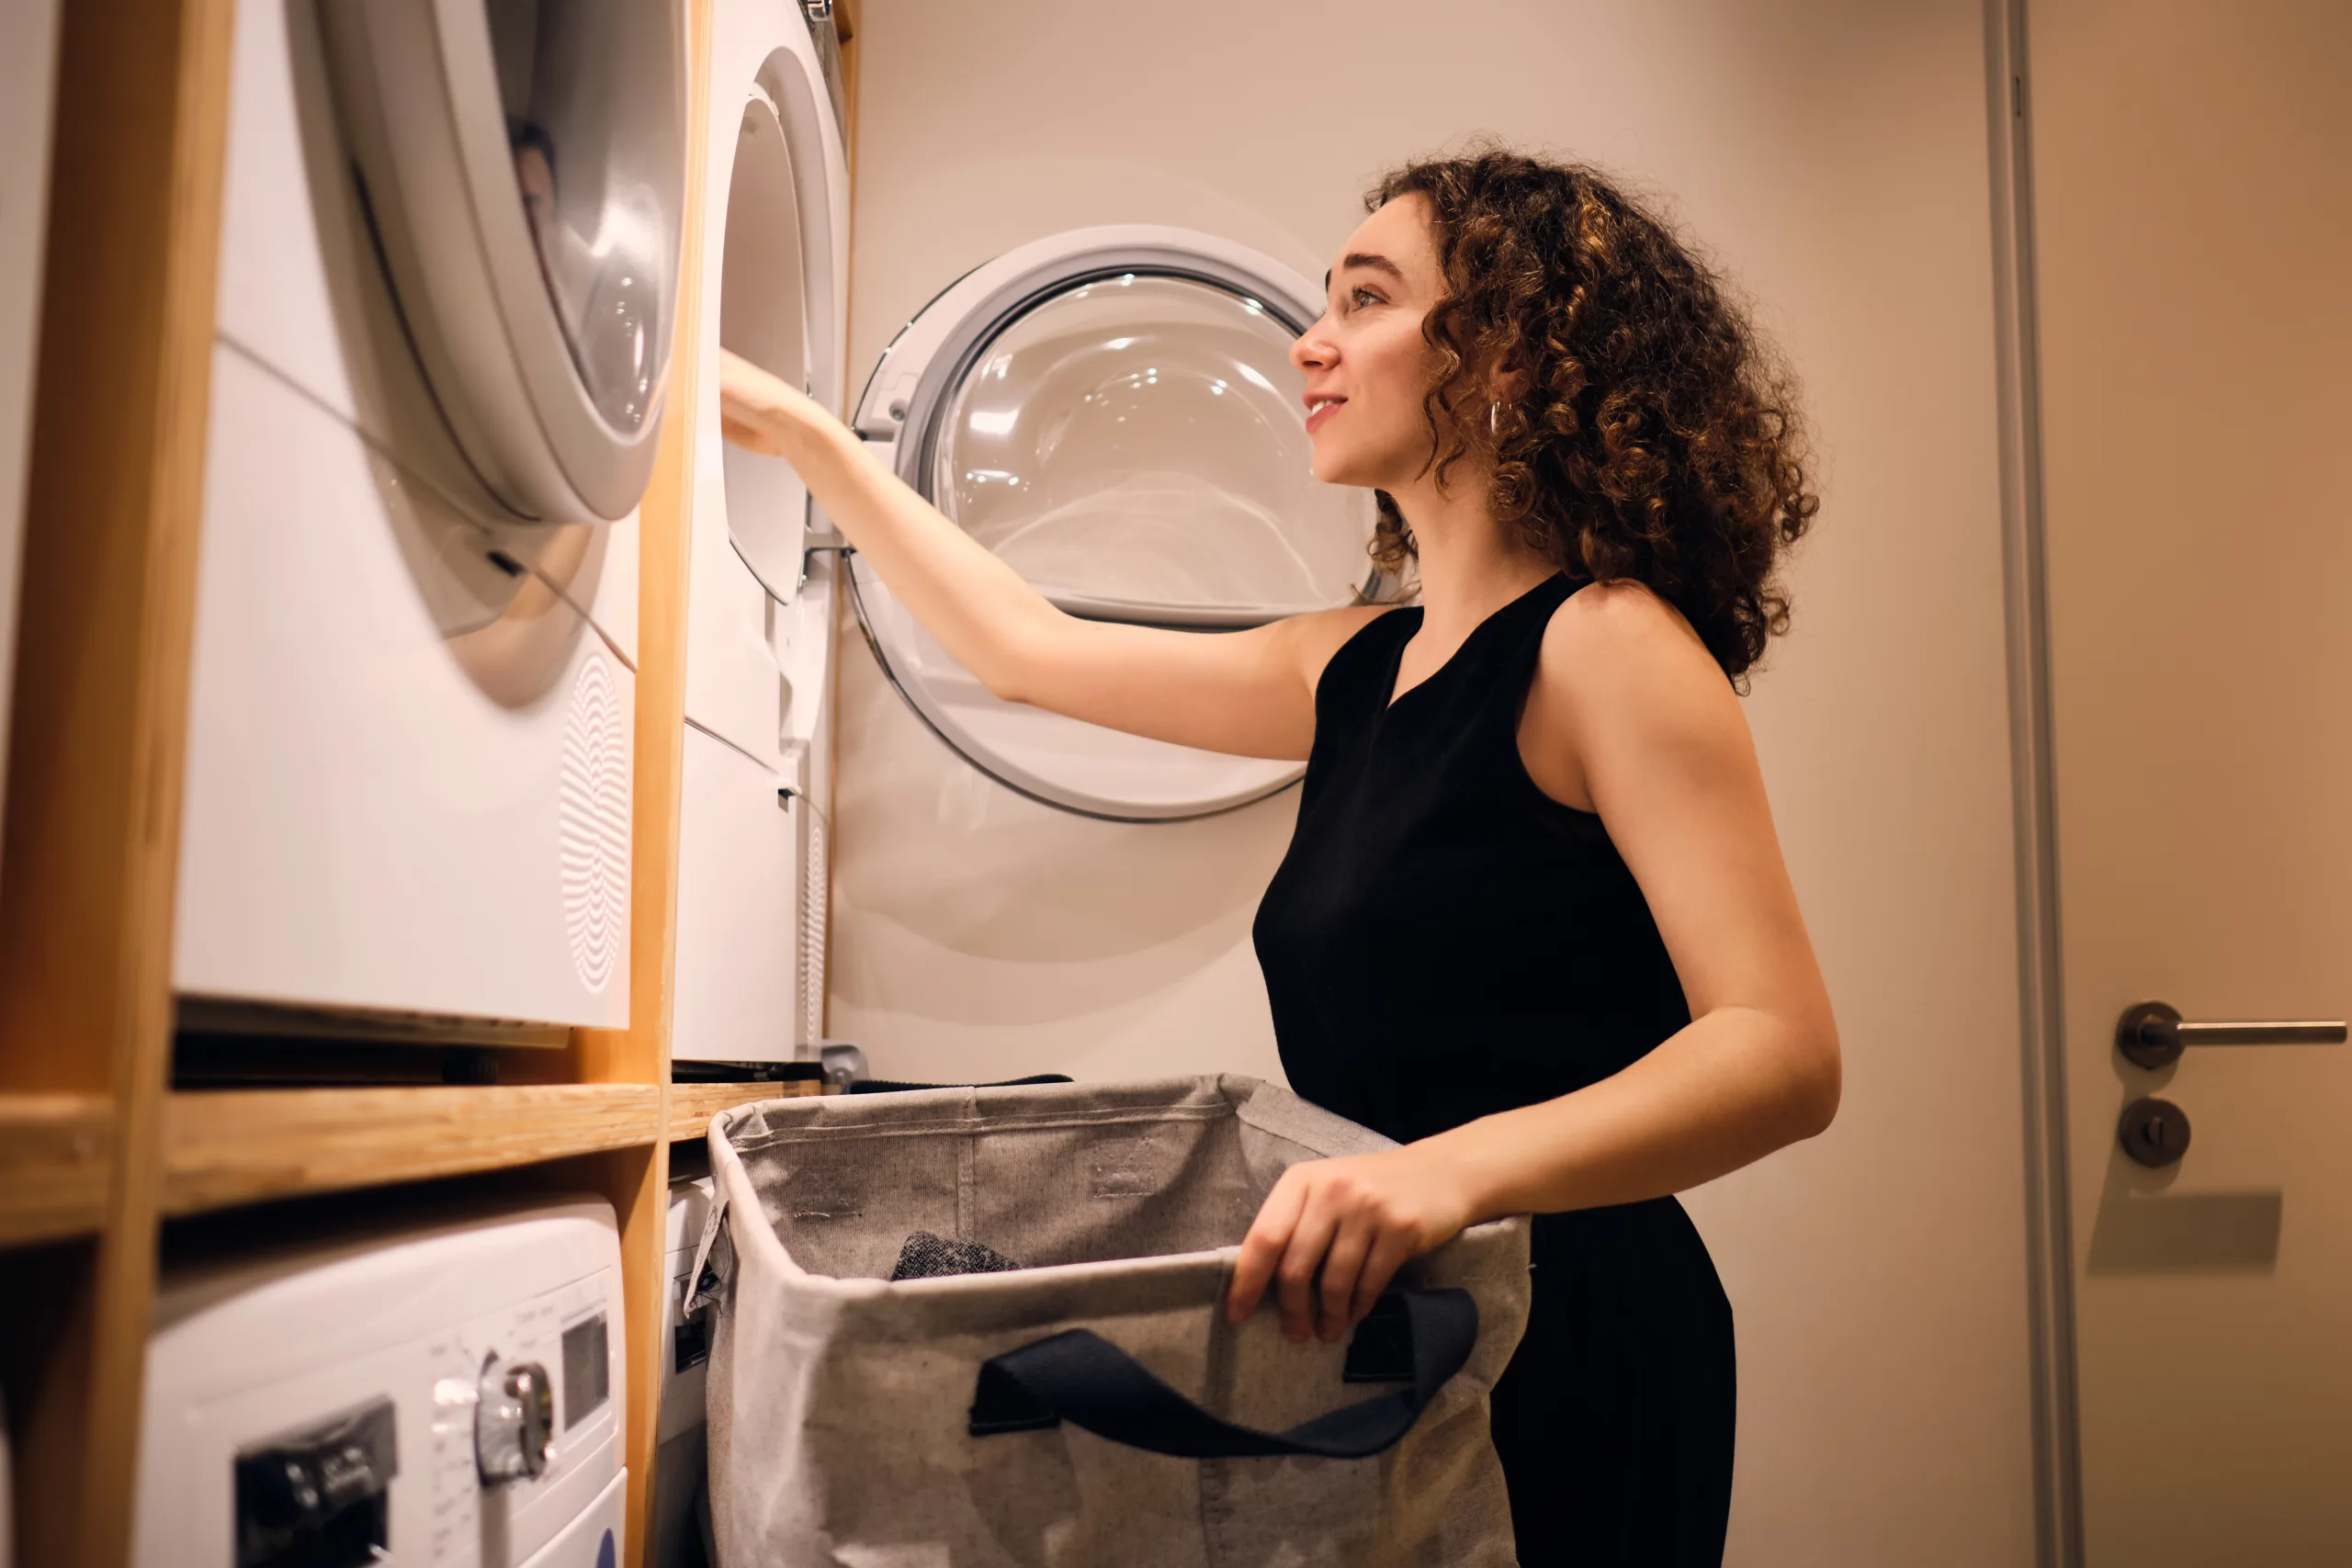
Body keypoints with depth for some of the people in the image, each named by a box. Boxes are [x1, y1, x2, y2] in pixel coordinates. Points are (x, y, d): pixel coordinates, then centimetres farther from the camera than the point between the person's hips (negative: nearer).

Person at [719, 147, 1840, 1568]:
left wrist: (1458, 1167, -38)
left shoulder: (1601, 641, -14)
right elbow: (1030, 648, 17)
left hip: (1561, 1348, -7)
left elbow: (1783, 1051, -23)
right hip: (1396, 1340, 8)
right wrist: (796, 428, 21)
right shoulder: (1362, 671, 9)